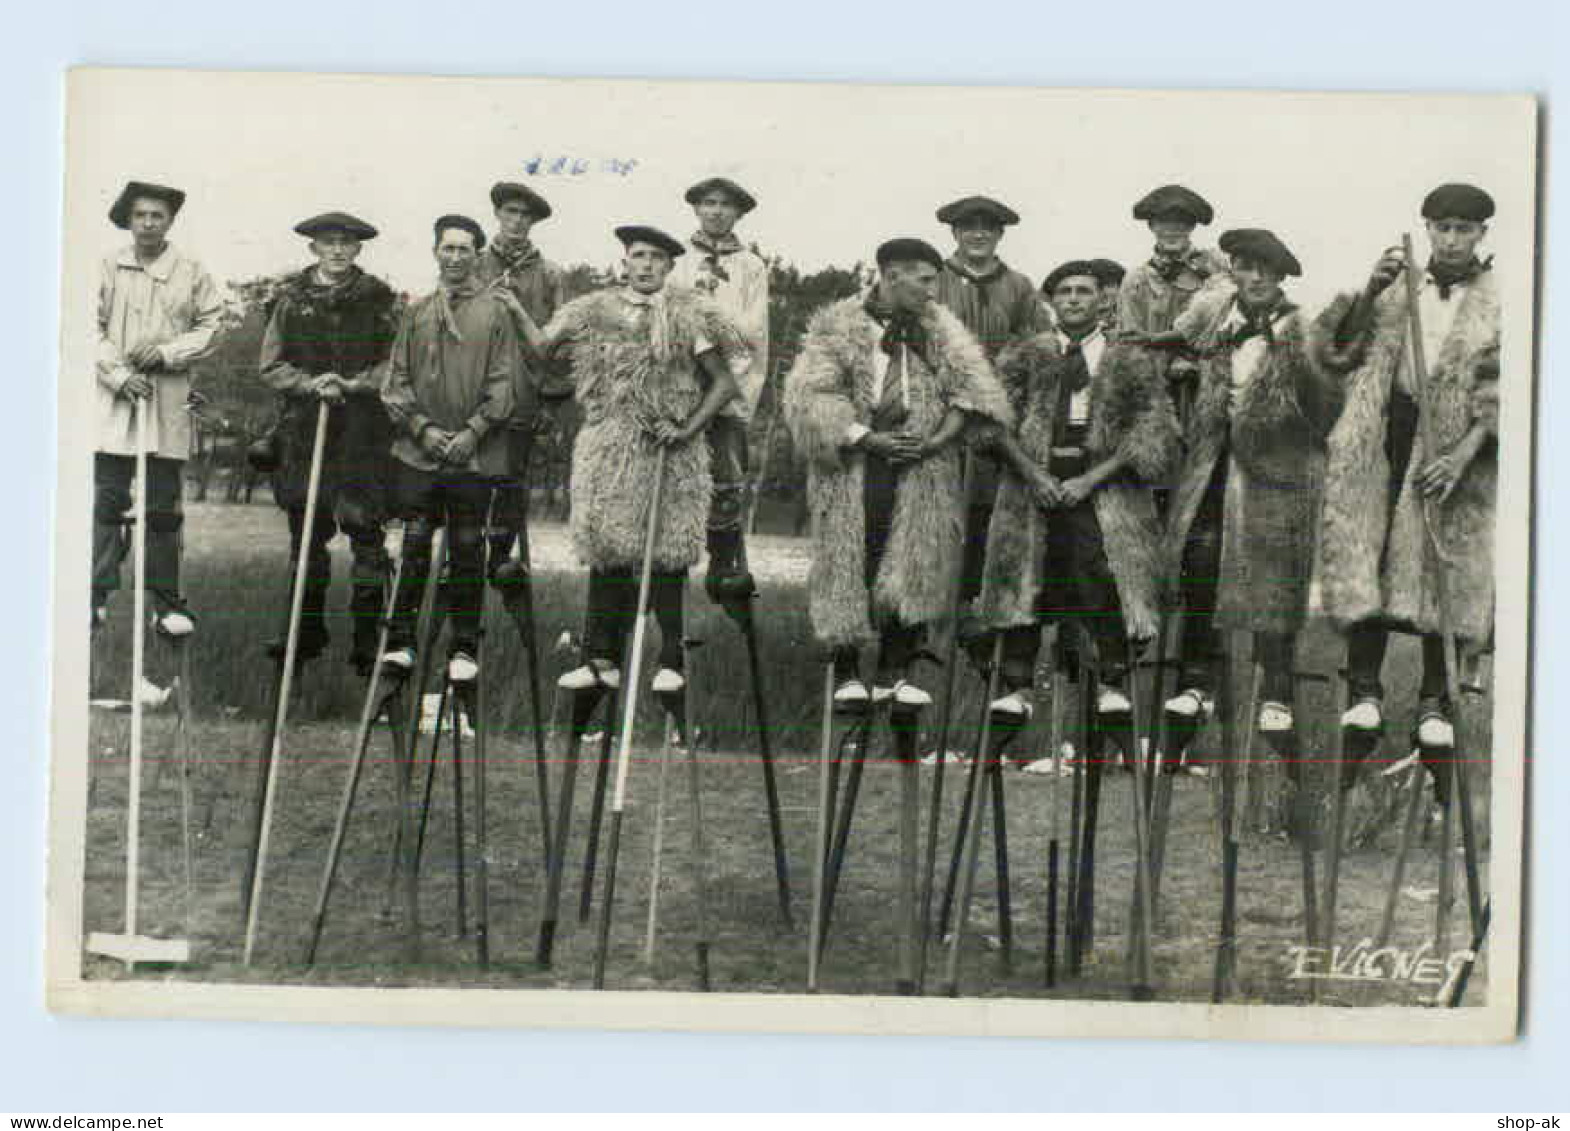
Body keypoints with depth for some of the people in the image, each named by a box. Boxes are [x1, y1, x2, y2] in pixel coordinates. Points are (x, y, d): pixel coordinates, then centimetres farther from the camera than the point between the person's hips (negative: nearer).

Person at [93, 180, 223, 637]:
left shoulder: (192, 273, 4)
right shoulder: (108, 268, 4)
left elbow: (211, 326, 4)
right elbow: (91, 328, 3)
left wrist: (166, 353, -9)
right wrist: (117, 374, -9)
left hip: (169, 403, 0)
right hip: (114, 398, 0)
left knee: (163, 507, 4)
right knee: (106, 501, -2)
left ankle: (167, 601, 10)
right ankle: (97, 596, 2)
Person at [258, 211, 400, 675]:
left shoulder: (379, 299, 5)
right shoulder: (292, 297, 9)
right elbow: (270, 366, 8)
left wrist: (353, 384, -11)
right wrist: (310, 383, -9)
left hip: (363, 432, -2)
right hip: (302, 428, 2)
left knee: (365, 527, -6)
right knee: (306, 532, 8)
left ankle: (367, 638, 0)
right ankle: (308, 632, 19)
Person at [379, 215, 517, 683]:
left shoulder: (494, 311, 3)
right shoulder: (417, 311, 10)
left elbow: (503, 382, 0)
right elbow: (396, 379, 9)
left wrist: (473, 432, -10)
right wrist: (422, 427, -4)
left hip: (474, 456, -1)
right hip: (418, 452, 1)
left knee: (467, 550, 4)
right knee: (413, 545, -2)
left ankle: (465, 649, 10)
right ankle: (400, 641, 5)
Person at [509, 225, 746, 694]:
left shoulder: (690, 315, 2)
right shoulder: (596, 311, 10)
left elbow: (723, 381, 2)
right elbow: (544, 348, 8)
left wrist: (688, 430, -7)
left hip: (667, 454, -2)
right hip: (607, 452, 2)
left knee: (666, 554, -1)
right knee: (605, 549, 2)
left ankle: (671, 661, 6)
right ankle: (602, 659, 8)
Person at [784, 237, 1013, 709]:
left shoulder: (940, 327, 10)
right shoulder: (836, 326, -1)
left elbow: (975, 386, 3)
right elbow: (808, 396, -9)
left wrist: (937, 440, -11)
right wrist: (868, 439, -15)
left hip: (921, 467, 3)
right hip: (852, 464, -3)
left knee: (916, 566, -4)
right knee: (849, 564, -4)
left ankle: (895, 673, 4)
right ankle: (847, 675, 5)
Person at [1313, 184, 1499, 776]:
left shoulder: (1498, 302, 3)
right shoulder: (1398, 290, 10)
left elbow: (1503, 392, -4)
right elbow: (1337, 352, 3)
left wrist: (1463, 454, -16)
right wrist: (1370, 289, -11)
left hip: (1453, 444, -2)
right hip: (1385, 438, 2)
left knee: (1440, 574, 0)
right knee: (1366, 565, -1)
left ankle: (1435, 701, 9)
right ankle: (1365, 692, 5)